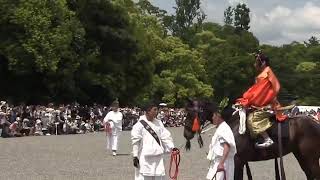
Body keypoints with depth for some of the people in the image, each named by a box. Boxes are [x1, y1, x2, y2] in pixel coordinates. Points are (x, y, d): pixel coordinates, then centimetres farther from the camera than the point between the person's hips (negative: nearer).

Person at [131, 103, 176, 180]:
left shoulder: (159, 123, 10)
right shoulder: (140, 124, -8)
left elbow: (165, 136, 10)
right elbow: (135, 141, -9)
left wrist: (171, 147, -3)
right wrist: (135, 156, -11)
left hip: (158, 157, 6)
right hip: (145, 159, -6)